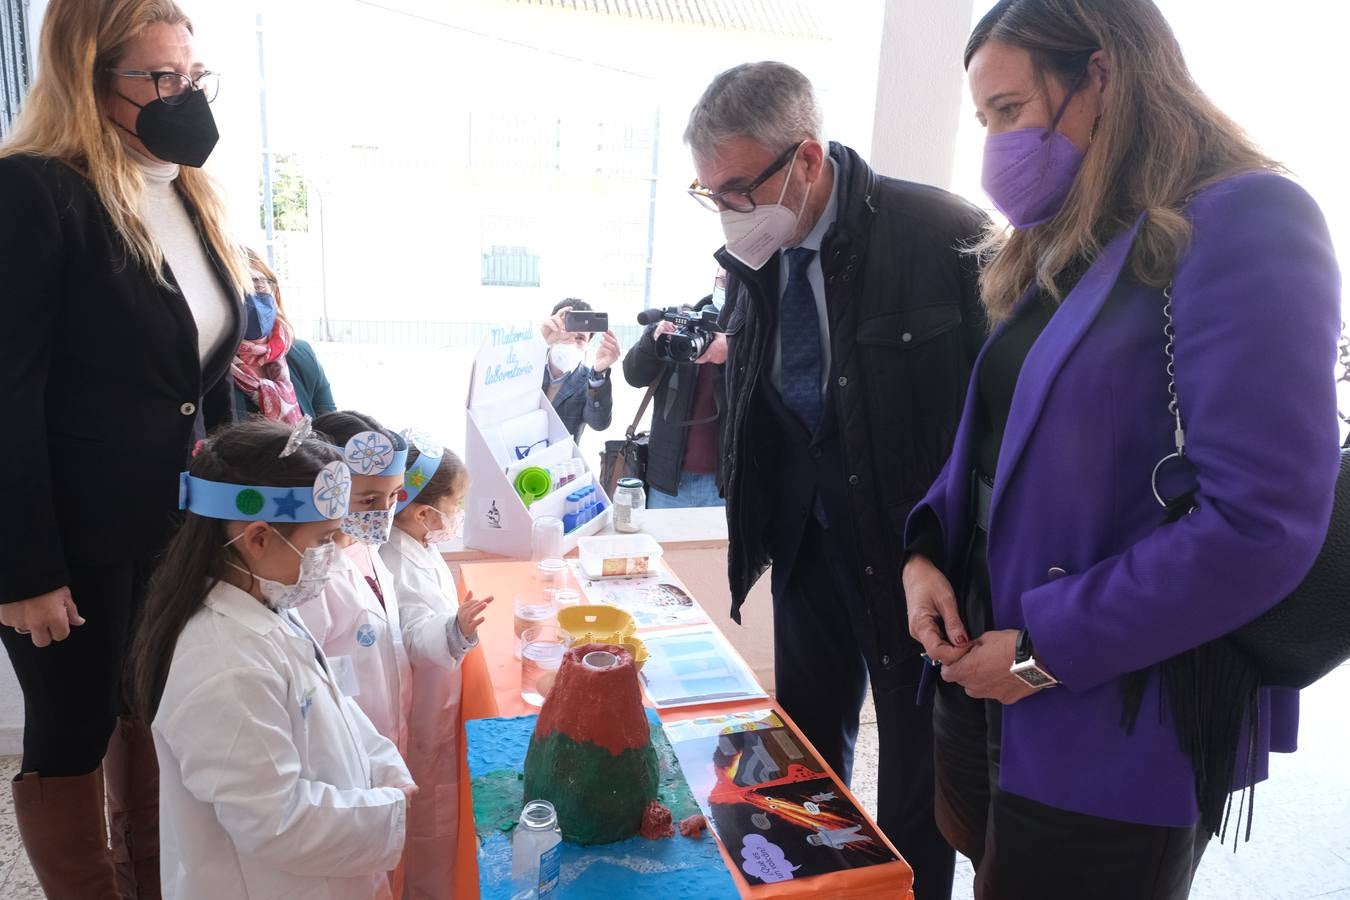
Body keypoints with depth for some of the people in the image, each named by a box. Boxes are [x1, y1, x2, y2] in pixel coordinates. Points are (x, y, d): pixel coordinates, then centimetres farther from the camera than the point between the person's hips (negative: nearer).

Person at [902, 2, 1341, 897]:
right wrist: (926, 549, -3)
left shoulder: (1244, 225, -15)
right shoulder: (1055, 250, 10)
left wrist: (1049, 649, -17)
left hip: (1117, 727, -7)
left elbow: (1261, 524, -22)